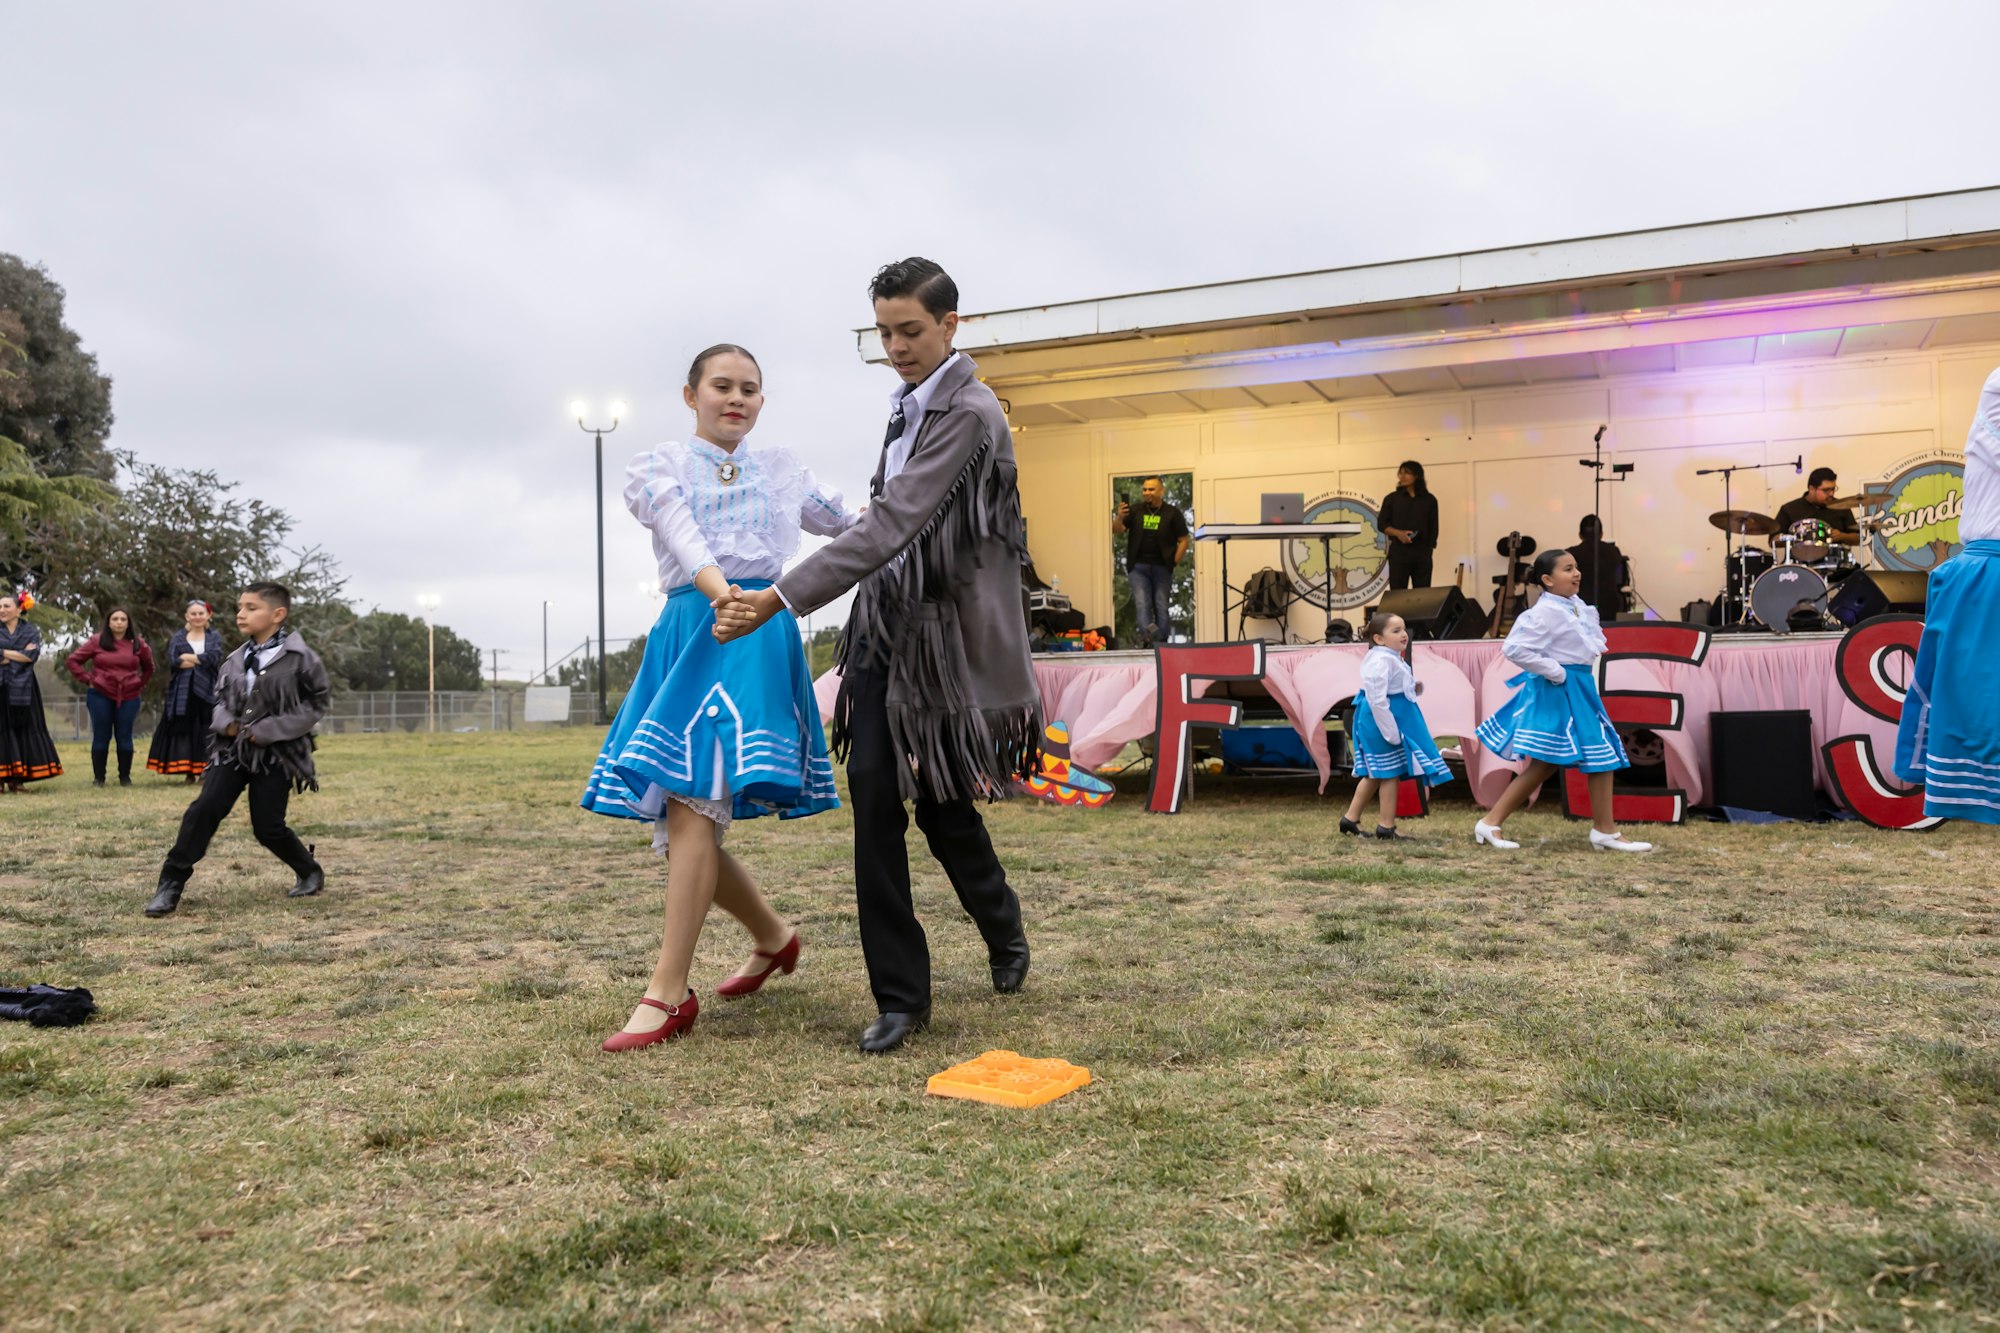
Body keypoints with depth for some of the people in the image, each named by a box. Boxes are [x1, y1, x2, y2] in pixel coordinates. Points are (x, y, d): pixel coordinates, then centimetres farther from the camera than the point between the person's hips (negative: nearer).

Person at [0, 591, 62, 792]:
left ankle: (17, 778, 4)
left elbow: (32, 655, -9)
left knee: (23, 730, -1)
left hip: (22, 689, 0)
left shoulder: (31, 631, 7)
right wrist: (19, 654, -11)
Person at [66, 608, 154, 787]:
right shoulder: (96, 641, -1)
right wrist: (87, 678, -1)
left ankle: (125, 777, 11)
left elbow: (148, 667, 19)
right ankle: (98, 778, 11)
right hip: (100, 696, -1)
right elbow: (74, 660, 5)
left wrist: (140, 683, 8)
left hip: (128, 697, 1)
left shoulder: (138, 644, 4)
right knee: (101, 737, 4)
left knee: (124, 737, 2)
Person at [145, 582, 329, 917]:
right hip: (232, 749, 4)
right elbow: (219, 700, 18)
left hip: (276, 754, -4)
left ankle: (310, 872, 24)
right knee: (204, 808, -11)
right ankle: (171, 883, -2)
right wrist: (226, 722, -7)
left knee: (268, 827, -2)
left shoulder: (301, 659, -10)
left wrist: (269, 730, -15)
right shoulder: (235, 660, 7)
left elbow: (315, 705, -8)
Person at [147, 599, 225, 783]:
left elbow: (214, 658, -9)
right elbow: (173, 661, -7)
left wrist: (188, 657, -7)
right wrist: (202, 661, -9)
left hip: (207, 692, -1)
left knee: (206, 733, -4)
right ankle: (190, 772, 4)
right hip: (182, 693, 1)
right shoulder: (178, 637, 11)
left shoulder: (214, 637, 10)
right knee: (185, 732, -1)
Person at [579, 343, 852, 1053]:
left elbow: (845, 523, 31)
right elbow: (680, 530, -11)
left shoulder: (779, 469, 18)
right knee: (679, 819, 0)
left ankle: (669, 993, -12)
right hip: (687, 630, 2)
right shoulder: (657, 467, 12)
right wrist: (720, 590, -30)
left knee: (691, 804, -16)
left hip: (757, 635, -2)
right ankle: (773, 936, 25)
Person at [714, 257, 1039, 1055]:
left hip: (947, 631, -6)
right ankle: (900, 994, 6)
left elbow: (891, 526, -24)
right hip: (883, 628, 7)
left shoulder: (967, 413, -15)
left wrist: (776, 600, -28)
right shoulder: (909, 405, 12)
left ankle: (1003, 930, 36)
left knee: (942, 803, 4)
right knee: (872, 794, -2)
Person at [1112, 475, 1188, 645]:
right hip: (1138, 566, 1)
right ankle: (1147, 635, -24)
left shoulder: (1172, 514, 2)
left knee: (1161, 605, 4)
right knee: (1141, 603, -13)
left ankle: (1162, 642, 9)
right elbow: (1116, 530, 2)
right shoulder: (1135, 511, 8)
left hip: (1162, 567, -1)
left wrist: (1174, 563, -6)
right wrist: (1119, 518, -19)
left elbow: (1183, 540, 2)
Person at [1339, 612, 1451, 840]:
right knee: (1391, 773, -1)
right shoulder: (1380, 660, -21)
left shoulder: (1392, 658, 14)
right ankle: (1386, 827, 7)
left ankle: (1350, 819, 22)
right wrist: (1391, 732, -25)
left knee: (1375, 774, 15)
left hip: (1396, 718, 11)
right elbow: (1377, 698, -27)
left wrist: (1415, 689, 2)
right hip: (1382, 720, -11)